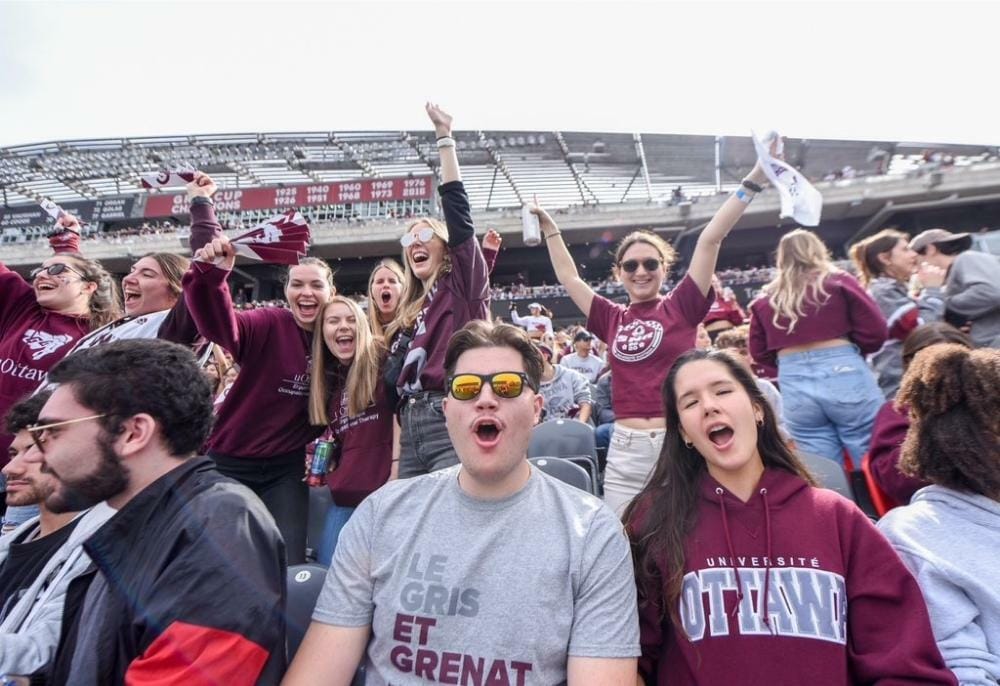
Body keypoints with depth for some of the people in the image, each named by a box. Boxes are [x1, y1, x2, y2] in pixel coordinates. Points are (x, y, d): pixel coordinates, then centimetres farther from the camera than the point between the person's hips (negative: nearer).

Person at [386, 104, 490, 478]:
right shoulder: (407, 312, 21)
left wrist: (444, 137, -6)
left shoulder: (464, 284, 3)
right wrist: (396, 453, 16)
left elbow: (458, 214, -8)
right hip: (411, 428, 7)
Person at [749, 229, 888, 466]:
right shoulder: (839, 282, 2)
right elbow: (876, 331, 0)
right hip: (844, 374, -2)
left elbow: (759, 354, 13)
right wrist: (851, 349, 17)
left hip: (794, 386, 3)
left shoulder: (765, 300, 9)